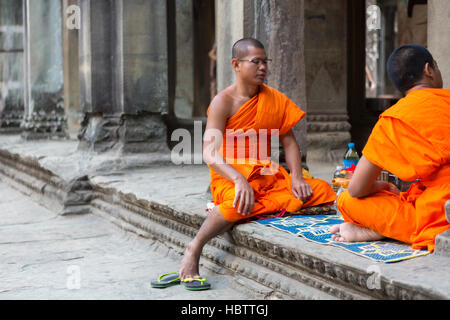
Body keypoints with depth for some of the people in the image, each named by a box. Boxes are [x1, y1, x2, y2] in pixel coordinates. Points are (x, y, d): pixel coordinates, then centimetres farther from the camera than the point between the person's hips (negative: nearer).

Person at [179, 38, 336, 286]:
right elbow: (209, 154, -19)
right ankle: (194, 249, -19)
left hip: (268, 175, 4)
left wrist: (296, 177, -7)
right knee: (240, 202, -38)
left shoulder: (274, 99, 8)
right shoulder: (224, 102, -9)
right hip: (231, 176, -4)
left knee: (321, 190, -13)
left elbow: (288, 142, 11)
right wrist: (239, 179, -36)